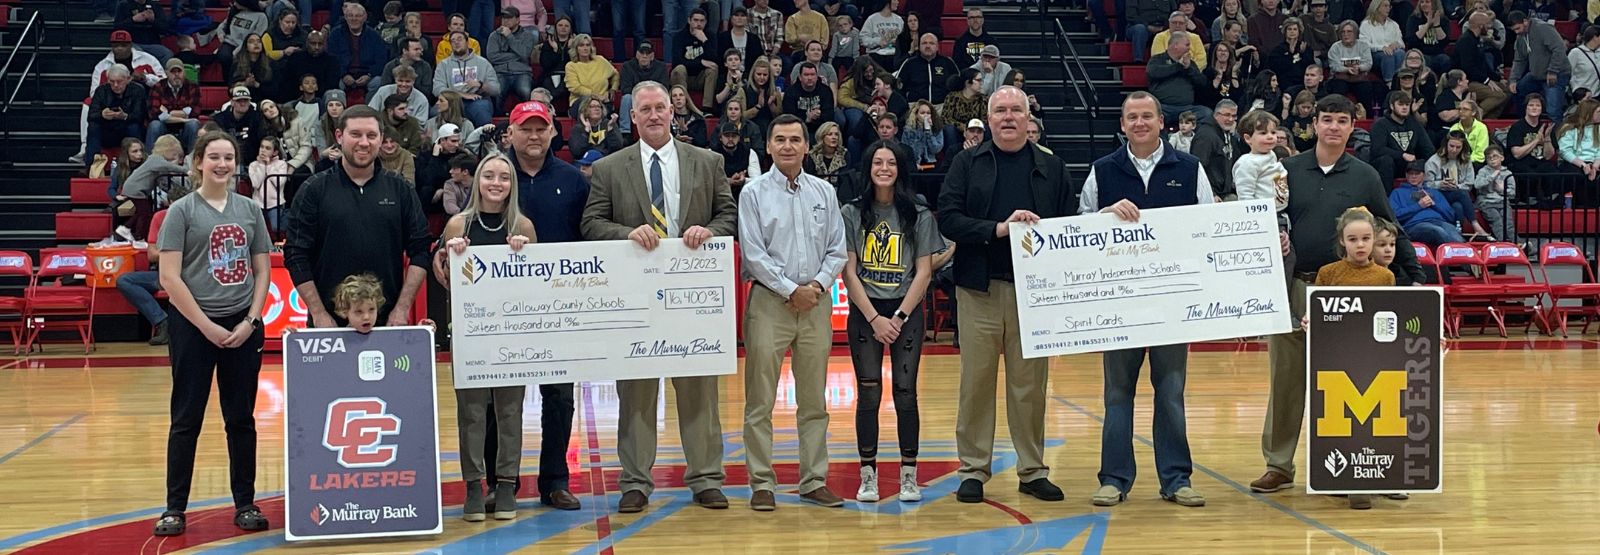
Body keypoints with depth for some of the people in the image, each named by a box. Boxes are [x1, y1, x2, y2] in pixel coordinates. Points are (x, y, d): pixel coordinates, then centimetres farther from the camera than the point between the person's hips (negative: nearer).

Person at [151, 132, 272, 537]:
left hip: (243, 327, 3)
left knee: (241, 418, 7)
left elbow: (263, 271, 9)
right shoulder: (182, 211, -2)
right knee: (187, 419, 3)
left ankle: (245, 503, 15)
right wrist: (208, 327, -11)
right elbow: (169, 279, -8)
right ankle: (175, 508, 11)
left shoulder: (249, 209, 8)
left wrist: (250, 321, -4)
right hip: (193, 326, -3)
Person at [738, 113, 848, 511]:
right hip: (769, 300, -3)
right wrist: (791, 290, -10)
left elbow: (837, 250, 9)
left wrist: (818, 284, -7)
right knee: (761, 400, -2)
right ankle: (762, 483, 5)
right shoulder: (754, 193, 0)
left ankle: (814, 481, 16)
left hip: (816, 300, 4)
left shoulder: (824, 192, 10)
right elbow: (753, 254, -6)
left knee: (814, 400, 8)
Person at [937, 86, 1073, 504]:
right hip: (980, 288, -1)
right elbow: (948, 219, -5)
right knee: (976, 381, 2)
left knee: (1030, 383, 6)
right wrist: (998, 228, -15)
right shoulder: (968, 163, 6)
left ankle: (1033, 470, 16)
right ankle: (973, 470, 12)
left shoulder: (1051, 168, 11)